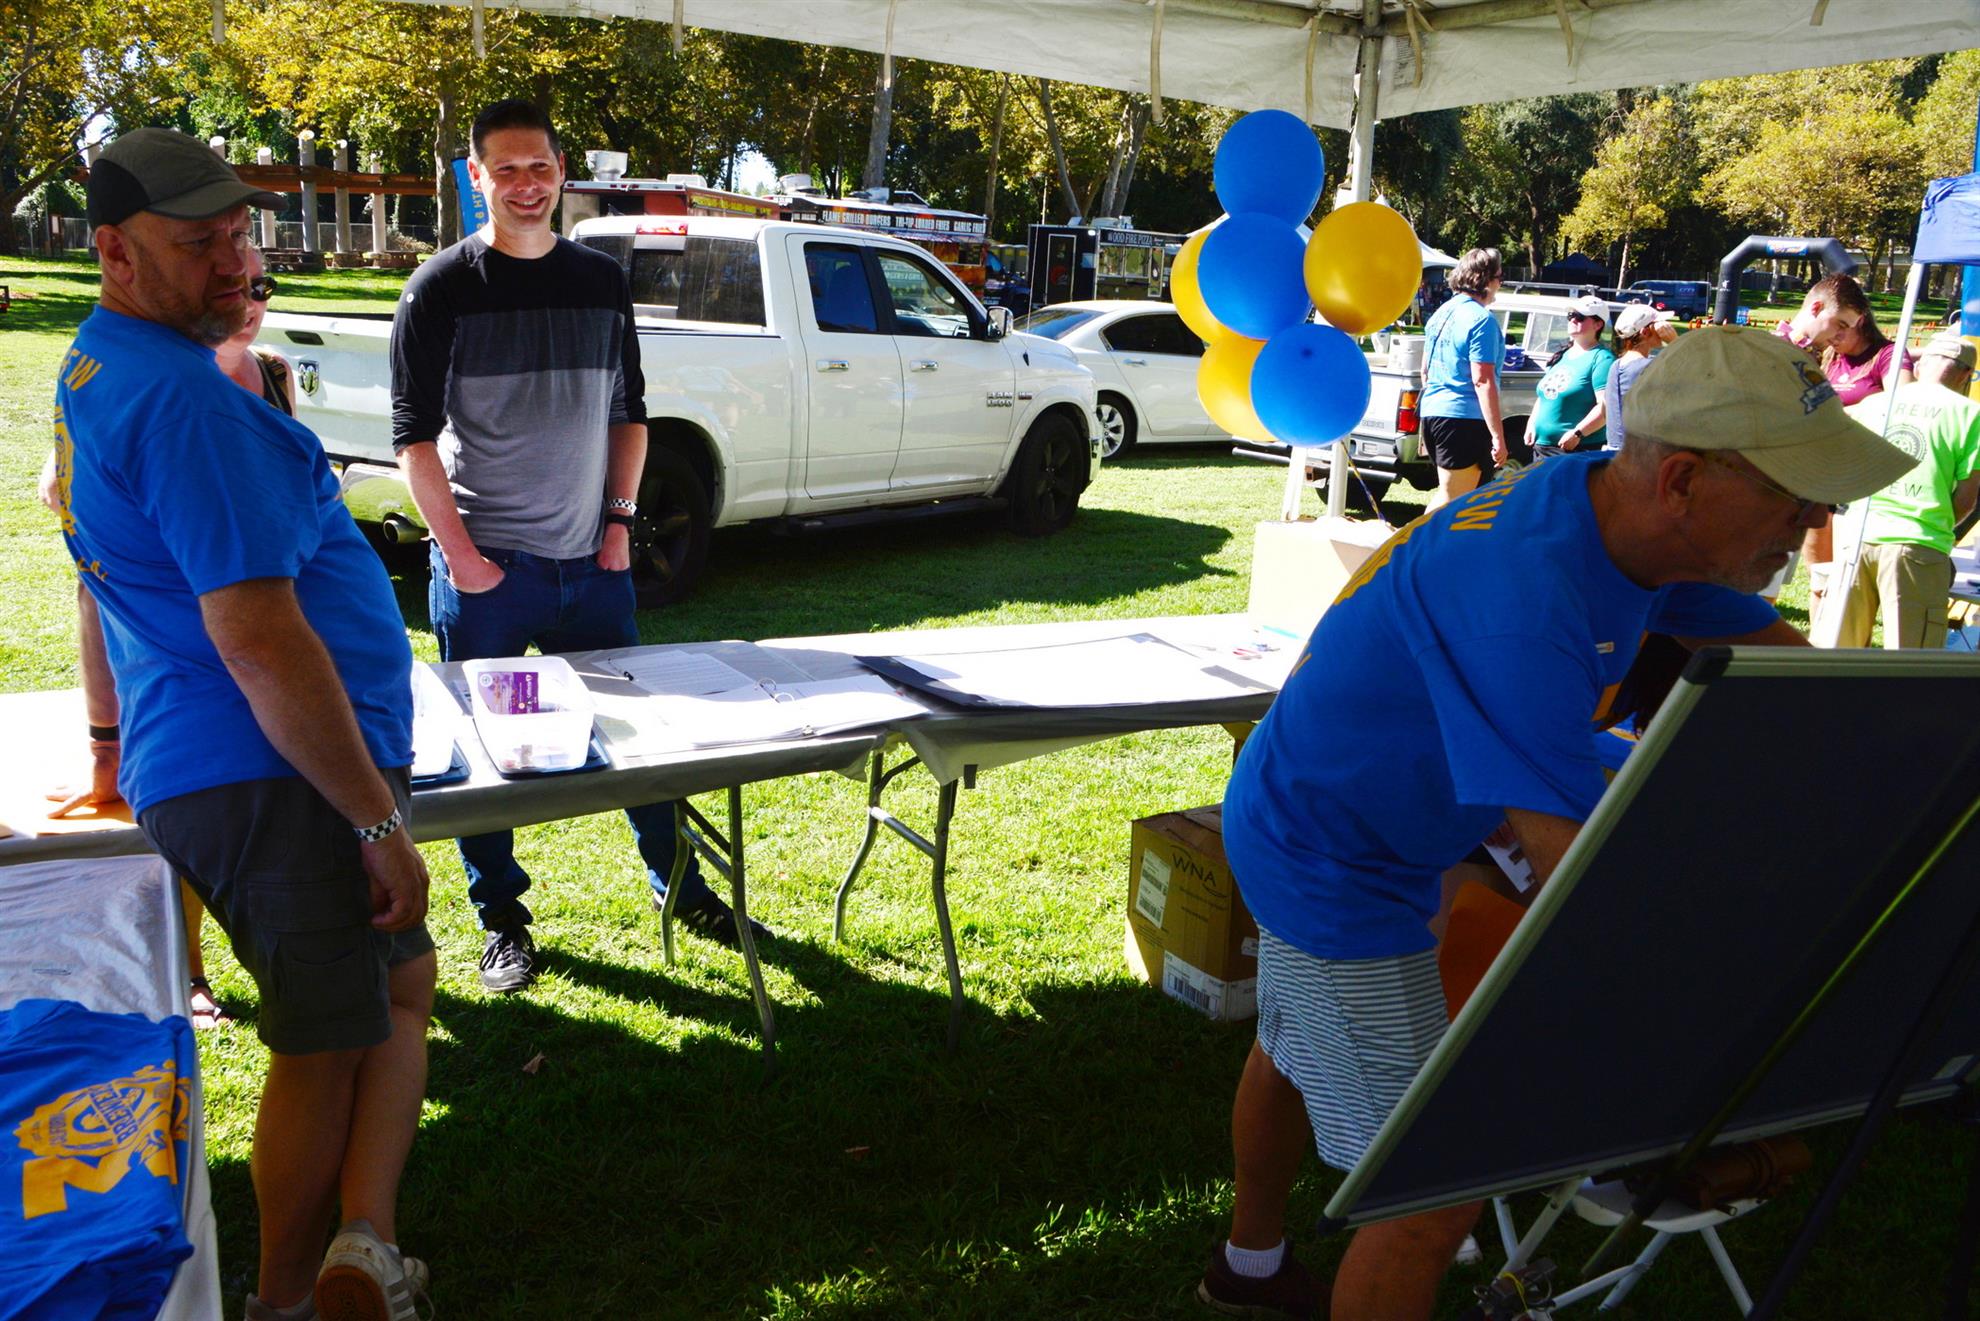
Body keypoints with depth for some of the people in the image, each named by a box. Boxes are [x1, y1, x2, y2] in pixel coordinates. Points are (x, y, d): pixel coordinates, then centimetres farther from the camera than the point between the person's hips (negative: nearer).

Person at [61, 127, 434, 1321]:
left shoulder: (95, 371, 14)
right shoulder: (185, 400, -20)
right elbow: (261, 641, -25)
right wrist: (381, 823, -21)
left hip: (189, 766, 10)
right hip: (276, 781, -10)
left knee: (397, 985, 17)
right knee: (325, 1047, 2)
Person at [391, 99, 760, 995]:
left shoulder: (603, 282, 8)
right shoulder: (443, 289, -4)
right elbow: (414, 434, -6)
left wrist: (620, 518, 3)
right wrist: (460, 551, -12)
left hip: (590, 560, 4)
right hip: (484, 567, -3)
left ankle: (681, 887, 27)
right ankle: (503, 921, 19)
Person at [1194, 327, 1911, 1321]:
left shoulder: (1623, 515, -9)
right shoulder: (1523, 605, -39)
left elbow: (1774, 651, 5)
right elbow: (1579, 872, -41)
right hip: (1334, 877, -10)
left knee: (1297, 1052, 30)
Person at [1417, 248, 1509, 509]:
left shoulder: (1441, 313, 13)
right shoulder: (1482, 320, -13)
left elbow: (1425, 370, 20)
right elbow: (1482, 381, -19)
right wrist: (1498, 436, -19)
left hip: (1432, 412, 9)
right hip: (1464, 418, -9)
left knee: (1449, 491, 18)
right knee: (1451, 497, -3)